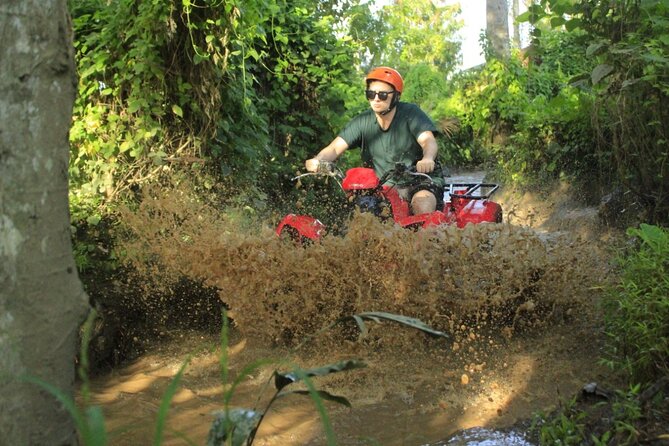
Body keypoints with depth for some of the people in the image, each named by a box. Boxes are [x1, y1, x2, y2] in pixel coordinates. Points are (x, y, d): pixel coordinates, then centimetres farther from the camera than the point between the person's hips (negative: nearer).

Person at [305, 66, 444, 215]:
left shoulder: (411, 113, -8)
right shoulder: (363, 122, 2)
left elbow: (428, 140, -23)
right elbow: (335, 147, -5)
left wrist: (427, 159, -48)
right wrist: (317, 160, -28)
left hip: (421, 181, -3)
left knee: (422, 207, -34)